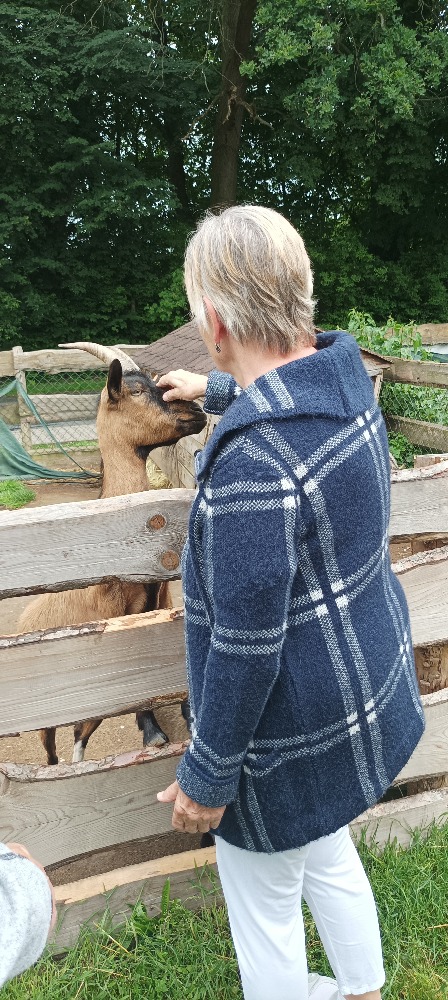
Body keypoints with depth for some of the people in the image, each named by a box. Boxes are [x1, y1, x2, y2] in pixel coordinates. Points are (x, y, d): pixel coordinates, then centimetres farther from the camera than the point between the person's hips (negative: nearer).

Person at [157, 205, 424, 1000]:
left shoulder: (252, 464, -35)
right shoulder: (346, 377, -7)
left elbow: (247, 649, -28)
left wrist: (207, 776, -13)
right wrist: (212, 390, 36)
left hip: (295, 739, -9)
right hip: (366, 685, 9)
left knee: (263, 904, 19)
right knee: (329, 858, 32)